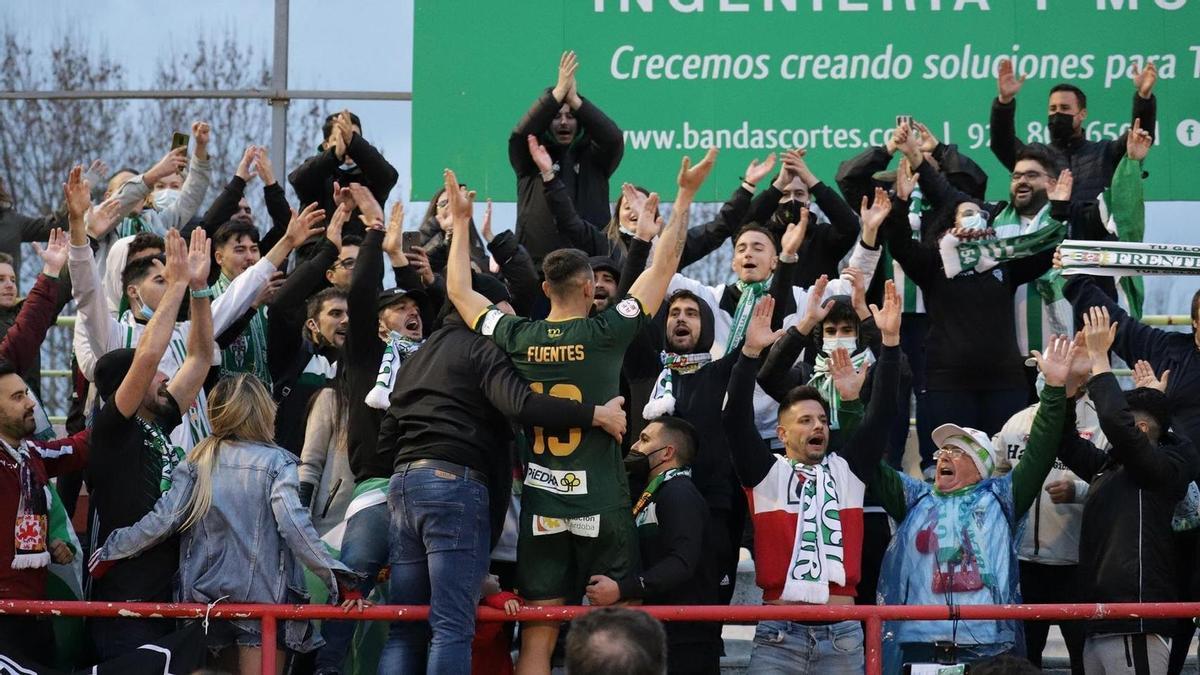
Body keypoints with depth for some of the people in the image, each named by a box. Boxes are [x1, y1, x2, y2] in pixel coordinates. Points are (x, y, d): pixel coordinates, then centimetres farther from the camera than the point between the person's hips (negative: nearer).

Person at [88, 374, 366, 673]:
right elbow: (294, 527, -19)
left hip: (204, 596, 4)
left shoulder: (198, 461, 2)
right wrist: (340, 580, -19)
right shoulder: (277, 463, -7)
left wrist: (112, 551, 8)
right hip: (262, 597, -4)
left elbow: (162, 521, -4)